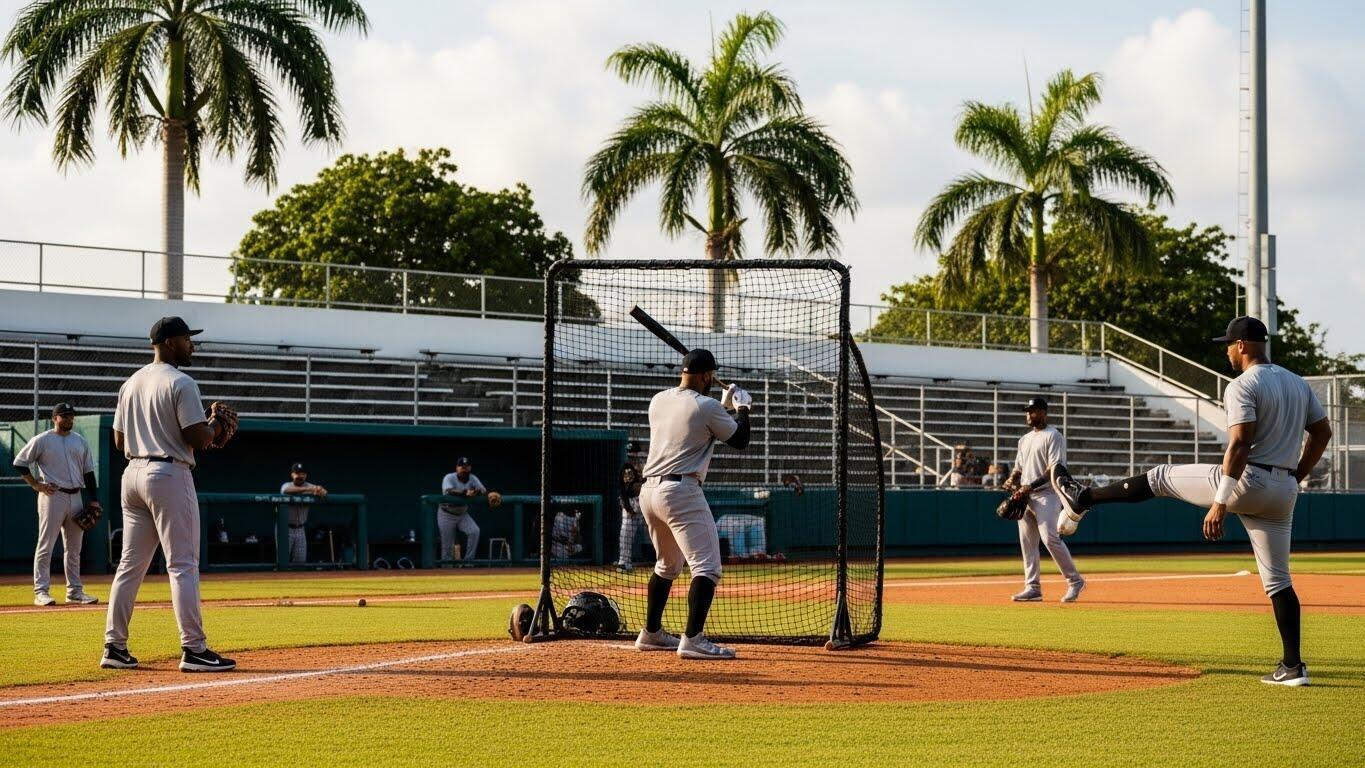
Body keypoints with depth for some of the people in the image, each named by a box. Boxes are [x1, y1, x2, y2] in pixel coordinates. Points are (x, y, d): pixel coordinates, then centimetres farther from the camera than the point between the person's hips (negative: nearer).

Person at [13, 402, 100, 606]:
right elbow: (20, 462, -2)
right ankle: (41, 592, -6)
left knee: (74, 548, 9)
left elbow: (88, 471, 17)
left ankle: (74, 591, 15)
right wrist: (36, 485, -8)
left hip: (75, 497, 6)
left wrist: (93, 499, 10)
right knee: (46, 545, -6)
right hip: (52, 496, -6)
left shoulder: (80, 441, 14)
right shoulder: (42, 440, -3)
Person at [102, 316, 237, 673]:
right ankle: (194, 649, -8)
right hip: (169, 475, -8)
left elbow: (120, 441, 16)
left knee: (130, 564, 11)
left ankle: (115, 647, 10)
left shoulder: (130, 384, 14)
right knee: (182, 565, -6)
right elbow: (198, 439, -16)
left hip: (133, 473, 8)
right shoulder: (180, 384, -11)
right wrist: (216, 424, 4)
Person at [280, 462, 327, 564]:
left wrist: (320, 491, -42)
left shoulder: (309, 486, 1)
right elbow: (287, 490, -33)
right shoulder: (287, 486, -8)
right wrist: (307, 489, -48)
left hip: (300, 529, 4)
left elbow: (324, 492, -15)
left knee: (301, 560, 4)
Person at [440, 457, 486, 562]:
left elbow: (484, 490, -21)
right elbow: (449, 491, -39)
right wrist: (465, 493, -56)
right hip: (447, 515, -4)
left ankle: (468, 560, -11)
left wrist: (478, 491, -46)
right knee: (447, 546, -3)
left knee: (475, 531, -20)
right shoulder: (449, 478, -18)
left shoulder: (472, 479, -6)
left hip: (462, 514, 4)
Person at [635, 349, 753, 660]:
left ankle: (651, 633, 30)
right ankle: (693, 639, -22)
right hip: (681, 492, -8)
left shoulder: (658, 401, 12)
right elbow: (740, 440, 3)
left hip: (649, 491, 8)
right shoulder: (706, 407, -8)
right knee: (707, 567, -9)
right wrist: (742, 407, 18)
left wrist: (723, 406, 29)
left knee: (668, 564, 25)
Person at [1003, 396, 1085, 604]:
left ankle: (1074, 580, -7)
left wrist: (1031, 486, -21)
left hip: (1046, 495, -8)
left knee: (1050, 538, -18)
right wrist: (1012, 480, 2)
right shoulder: (1025, 439, 20)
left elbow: (1055, 469, -14)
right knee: (1027, 541, 4)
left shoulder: (1053, 436, -6)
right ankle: (1033, 588, 8)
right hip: (1025, 496, 8)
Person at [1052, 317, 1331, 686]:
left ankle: (1081, 500, 26)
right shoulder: (1300, 384, 13)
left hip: (1248, 480, -6)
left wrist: (1220, 503, -22)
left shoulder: (1242, 386, -12)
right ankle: (1293, 666, 2)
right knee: (1277, 579, 9)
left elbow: (1240, 444, -21)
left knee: (1160, 476, 14)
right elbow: (1323, 432, 17)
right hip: (1283, 493, 6)